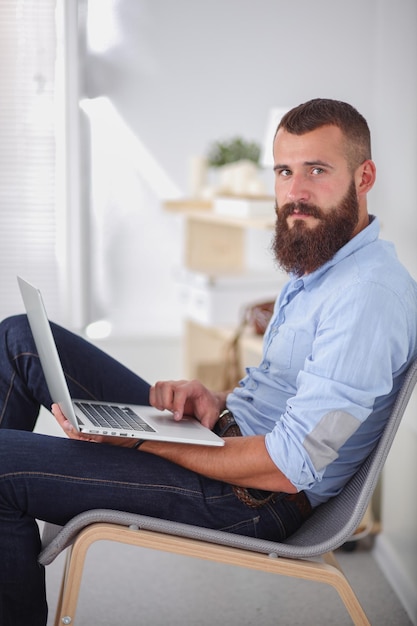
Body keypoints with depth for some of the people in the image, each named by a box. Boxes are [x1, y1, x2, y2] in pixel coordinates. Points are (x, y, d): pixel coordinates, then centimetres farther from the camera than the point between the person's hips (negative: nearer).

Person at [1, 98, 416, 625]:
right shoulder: (318, 261, 11)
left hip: (254, 500, -10)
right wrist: (215, 400, -2)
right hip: (222, 435, 10)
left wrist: (135, 440, -21)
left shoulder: (370, 295, -22)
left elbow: (287, 468, -26)